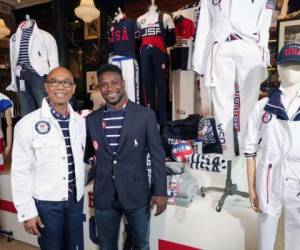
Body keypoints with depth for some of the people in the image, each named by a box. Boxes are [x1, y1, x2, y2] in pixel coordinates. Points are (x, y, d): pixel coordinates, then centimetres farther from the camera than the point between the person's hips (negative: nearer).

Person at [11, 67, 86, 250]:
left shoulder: (80, 121, -1)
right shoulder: (27, 124, -14)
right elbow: (20, 172, -11)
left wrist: (79, 189, 12)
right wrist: (27, 212, -9)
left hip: (76, 199, 4)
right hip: (46, 202, -3)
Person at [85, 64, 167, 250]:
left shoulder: (145, 115, -8)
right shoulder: (92, 119, 1)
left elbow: (157, 156, -6)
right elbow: (87, 153, 11)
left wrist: (160, 191, -7)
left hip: (136, 194, -2)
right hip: (104, 196, 3)